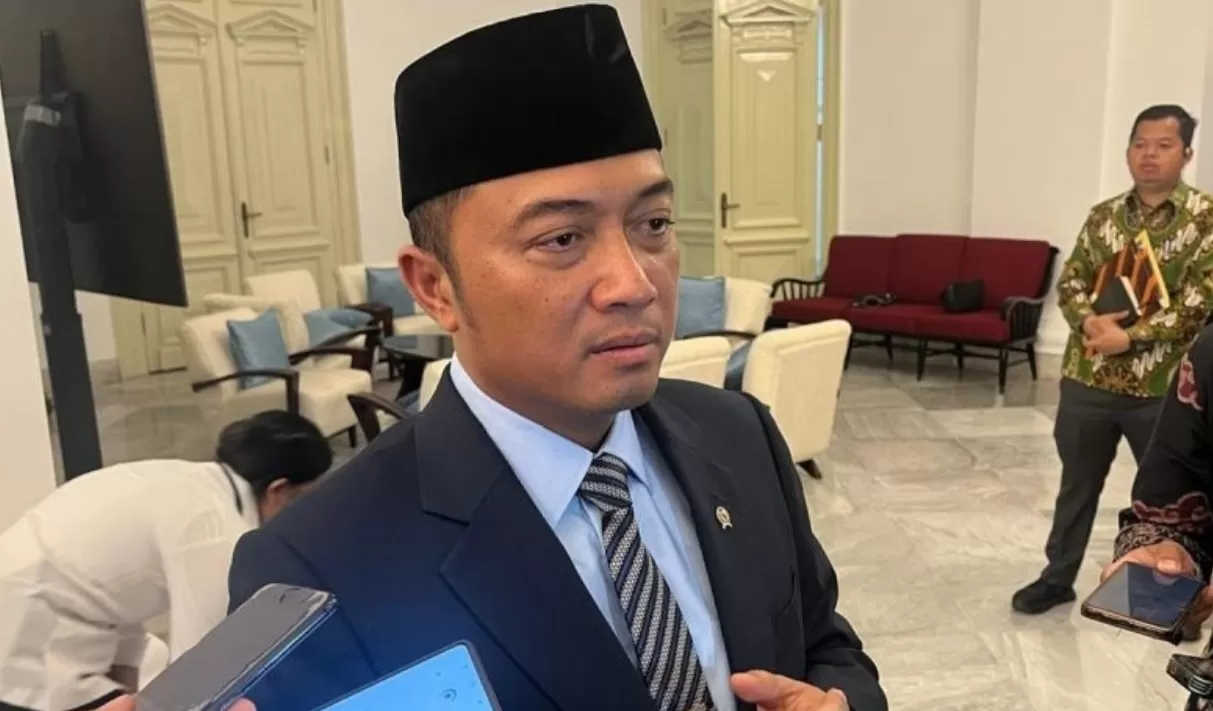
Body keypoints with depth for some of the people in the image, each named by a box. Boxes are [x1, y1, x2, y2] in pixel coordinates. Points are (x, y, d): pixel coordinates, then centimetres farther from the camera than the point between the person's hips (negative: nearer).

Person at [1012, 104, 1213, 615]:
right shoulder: (1103, 216, 7)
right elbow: (1070, 280, 6)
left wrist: (1130, 337, -21)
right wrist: (1089, 322, -15)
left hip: (1162, 386, -3)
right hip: (1087, 378, 4)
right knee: (1077, 483, 15)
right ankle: (1058, 577, 30)